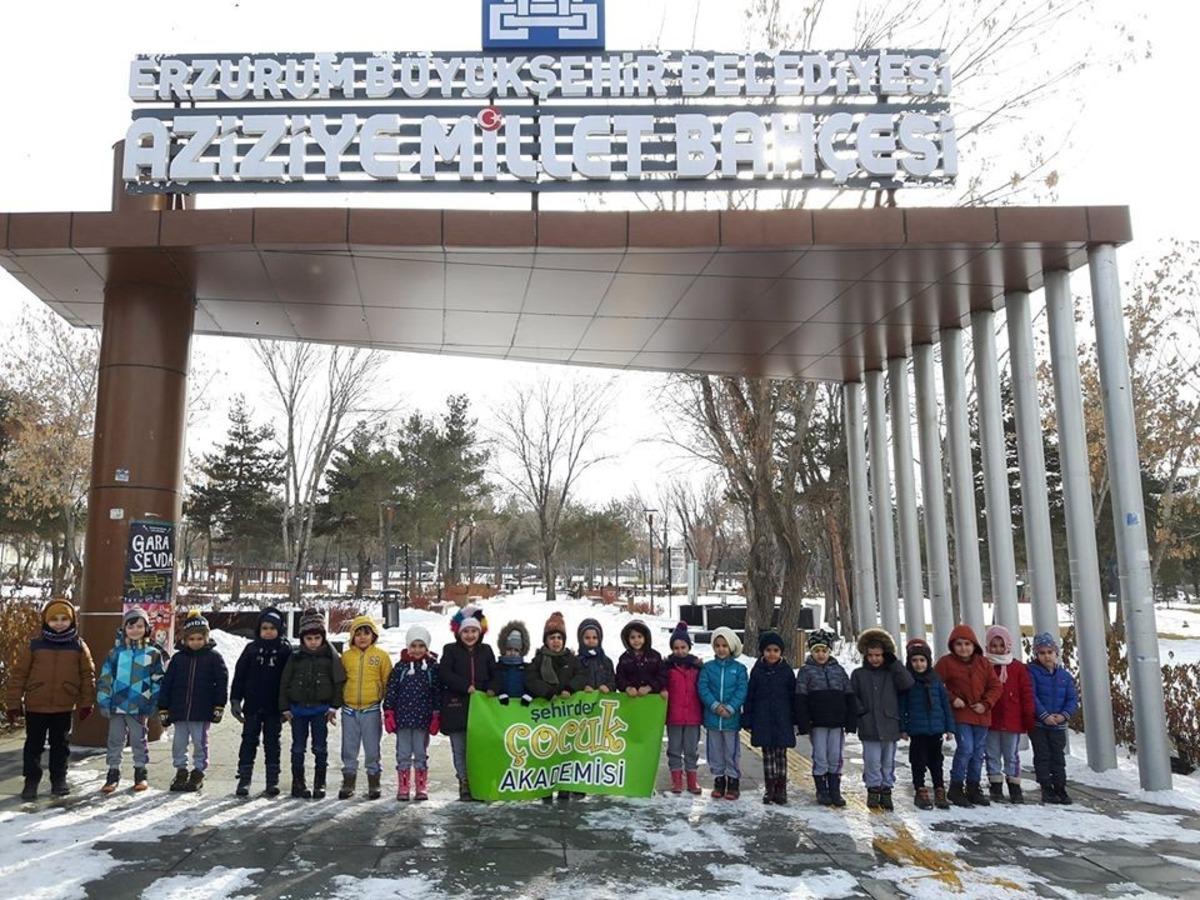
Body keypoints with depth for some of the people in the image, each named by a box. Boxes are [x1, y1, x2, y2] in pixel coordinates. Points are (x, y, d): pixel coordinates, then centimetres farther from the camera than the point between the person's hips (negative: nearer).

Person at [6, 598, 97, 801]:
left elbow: (88, 675, 3)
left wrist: (87, 703, 1)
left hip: (64, 707, 1)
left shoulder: (79, 646, 0)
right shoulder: (34, 645, -3)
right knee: (34, 745, 9)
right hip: (35, 706, -1)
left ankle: (59, 780, 23)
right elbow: (18, 674, 0)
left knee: (61, 745, 11)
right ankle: (31, 781, 21)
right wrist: (13, 704, -2)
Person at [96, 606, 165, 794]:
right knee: (115, 741, 10)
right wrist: (104, 702, -2)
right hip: (117, 705, 2)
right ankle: (113, 774, 21)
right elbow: (105, 678, 4)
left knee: (139, 741, 8)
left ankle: (141, 774, 20)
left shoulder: (153, 653, -1)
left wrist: (152, 705, -2)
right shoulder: (115, 652, 2)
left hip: (139, 707, -1)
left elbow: (157, 681, 2)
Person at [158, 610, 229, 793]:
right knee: (179, 743, 9)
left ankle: (198, 773, 17)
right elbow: (167, 683, 6)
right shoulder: (178, 658, 4)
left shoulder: (213, 656, -2)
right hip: (179, 710, 3)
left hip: (202, 711, -3)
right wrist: (163, 709, 3)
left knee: (200, 743, 5)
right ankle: (181, 771, 22)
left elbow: (222, 682, -4)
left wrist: (219, 707, -8)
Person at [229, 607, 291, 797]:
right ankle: (244, 779, 13)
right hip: (252, 706, 1)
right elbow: (239, 676, 3)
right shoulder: (251, 649, 2)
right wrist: (235, 700, -2)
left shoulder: (285, 650, -1)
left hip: (274, 707, -1)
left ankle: (273, 780, 13)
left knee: (272, 743, 7)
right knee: (249, 742, 6)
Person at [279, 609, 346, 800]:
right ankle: (298, 784, 18)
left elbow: (339, 682, -1)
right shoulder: (295, 658, 2)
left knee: (320, 748, 4)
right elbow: (284, 683, 5)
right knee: (298, 748, 8)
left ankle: (319, 785, 12)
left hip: (321, 709, -1)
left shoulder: (331, 657, -1)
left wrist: (334, 706, -6)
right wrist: (285, 708, 0)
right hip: (298, 708, 1)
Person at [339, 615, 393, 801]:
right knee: (349, 750, 10)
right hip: (349, 710, 2)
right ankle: (348, 784, 21)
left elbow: (387, 682, 2)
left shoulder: (381, 655, 0)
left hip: (372, 710, -2)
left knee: (372, 750, 6)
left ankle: (374, 785, 17)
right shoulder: (346, 656, 5)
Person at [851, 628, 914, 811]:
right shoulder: (859, 674, 4)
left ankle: (886, 790, 21)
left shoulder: (892, 672, 5)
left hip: (890, 725, 1)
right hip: (869, 727, -1)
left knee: (888, 762, 9)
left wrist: (894, 663, -12)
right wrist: (862, 712, -8)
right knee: (872, 761, -2)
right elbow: (852, 697, 5)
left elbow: (908, 684, -12)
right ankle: (873, 789, 12)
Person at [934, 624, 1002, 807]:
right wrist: (952, 699, -12)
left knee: (978, 752, 10)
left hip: (981, 715, 5)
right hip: (960, 714, -5)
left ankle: (973, 788, 24)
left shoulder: (983, 663, 5)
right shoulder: (947, 662, -6)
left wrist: (985, 704, -6)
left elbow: (995, 686, 7)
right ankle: (956, 788, -2)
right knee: (965, 748, -14)